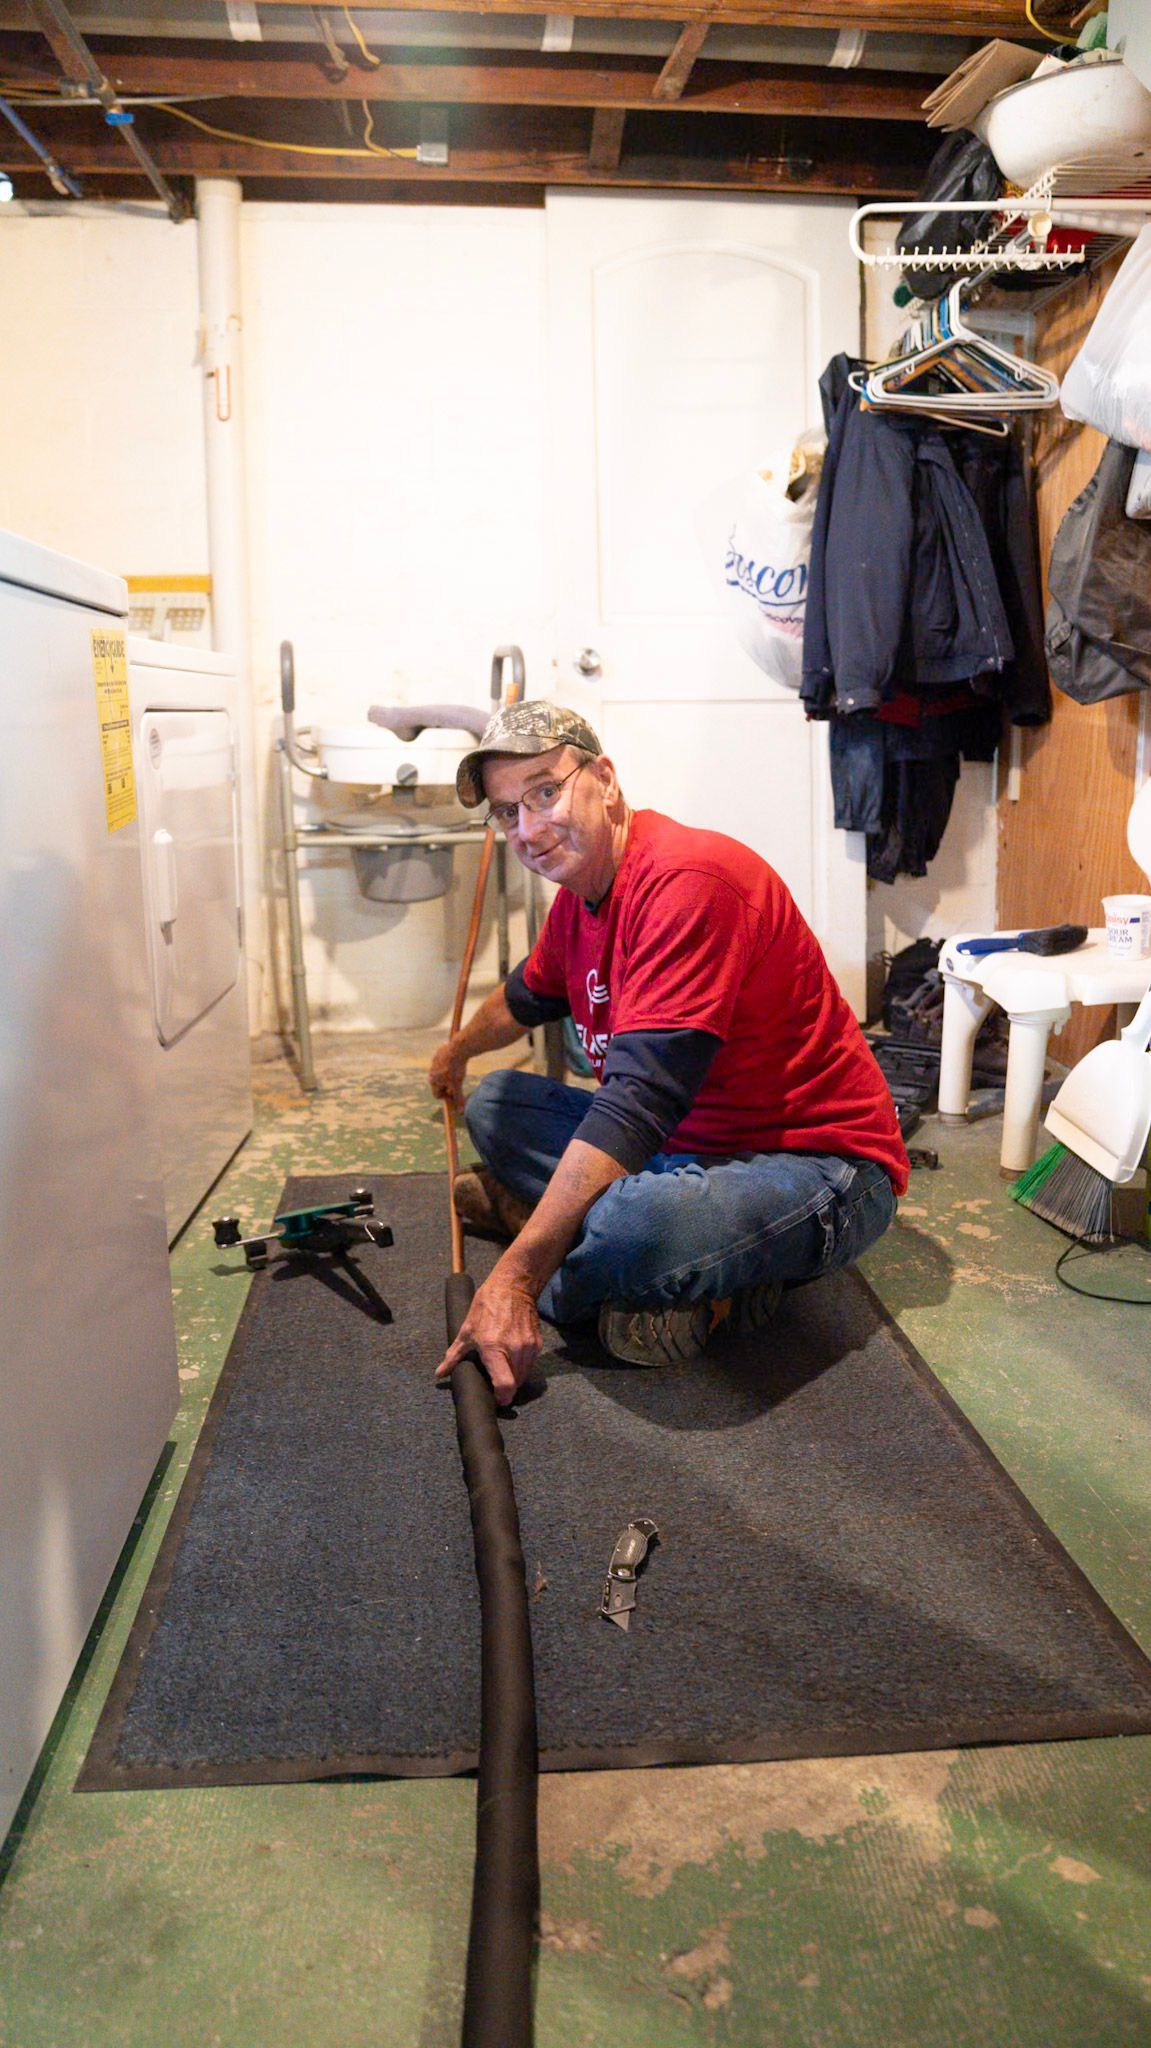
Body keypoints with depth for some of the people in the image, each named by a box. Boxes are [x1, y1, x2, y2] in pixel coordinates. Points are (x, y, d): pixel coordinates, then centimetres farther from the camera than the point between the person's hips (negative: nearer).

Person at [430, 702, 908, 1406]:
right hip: (683, 1147, 9)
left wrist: (515, 1279, -33)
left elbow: (638, 1101, -32)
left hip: (817, 1164, -9)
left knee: (626, 1229, -38)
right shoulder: (580, 892, 5)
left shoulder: (688, 879, -25)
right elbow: (527, 997, 30)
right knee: (495, 1103, 12)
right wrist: (458, 1051, 50)